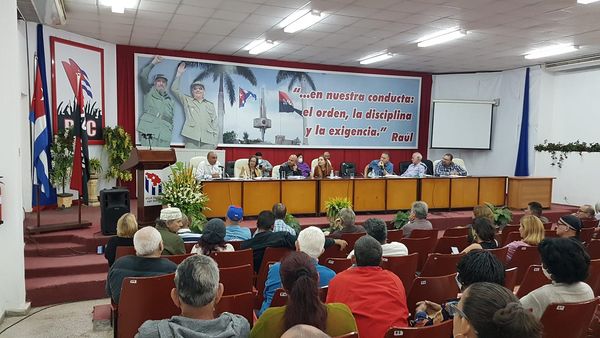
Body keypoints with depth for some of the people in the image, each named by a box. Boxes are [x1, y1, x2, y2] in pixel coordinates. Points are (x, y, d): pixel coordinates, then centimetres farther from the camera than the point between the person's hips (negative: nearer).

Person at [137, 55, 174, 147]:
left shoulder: (169, 100, 27)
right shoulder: (149, 91, 16)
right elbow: (142, 76, 2)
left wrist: (170, 132, 13)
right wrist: (153, 63, 1)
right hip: (148, 131, -4)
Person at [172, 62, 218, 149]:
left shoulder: (210, 105, 21)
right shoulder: (187, 101, 20)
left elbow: (215, 123, 15)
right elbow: (174, 89, 12)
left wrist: (215, 142, 5)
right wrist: (179, 74, 4)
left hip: (208, 141, 1)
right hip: (191, 139, -1)